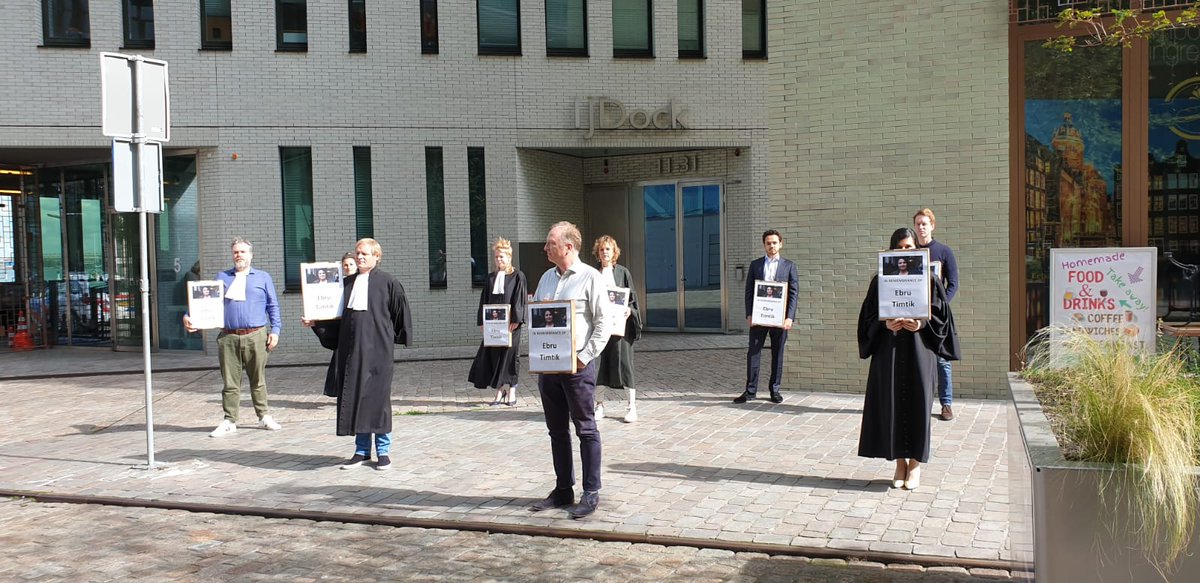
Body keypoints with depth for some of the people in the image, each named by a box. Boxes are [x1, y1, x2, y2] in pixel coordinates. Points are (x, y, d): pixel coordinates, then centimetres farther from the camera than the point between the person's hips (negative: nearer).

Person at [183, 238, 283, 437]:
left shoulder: (263, 277, 13)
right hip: (228, 337, 1)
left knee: (258, 380, 5)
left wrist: (275, 330, 0)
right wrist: (189, 316, -7)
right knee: (230, 382, 2)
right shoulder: (222, 277, 16)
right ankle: (229, 421, 9)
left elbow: (273, 306, 10)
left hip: (255, 336, -1)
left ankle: (264, 417, 15)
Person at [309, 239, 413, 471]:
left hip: (377, 349, -4)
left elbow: (402, 312, 3)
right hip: (350, 349, 5)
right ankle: (361, 450, 17)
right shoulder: (347, 283, 12)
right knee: (353, 398, 6)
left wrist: (399, 337, 6)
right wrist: (315, 323, 2)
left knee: (378, 397, 0)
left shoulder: (388, 282, -2)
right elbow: (337, 316, 14)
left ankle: (383, 451, 10)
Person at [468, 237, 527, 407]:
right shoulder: (491, 278, 13)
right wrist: (482, 321, 3)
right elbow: (484, 300, 12)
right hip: (493, 323, 4)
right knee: (494, 356, 2)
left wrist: (515, 320, -14)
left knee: (510, 354, 1)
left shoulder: (518, 277, 0)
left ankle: (512, 392, 11)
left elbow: (520, 299, -6)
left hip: (510, 323, -4)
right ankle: (499, 392, 11)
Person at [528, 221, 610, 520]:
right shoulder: (546, 278, 13)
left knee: (586, 430, 0)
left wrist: (585, 356, -15)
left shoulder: (590, 277, -6)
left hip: (577, 364, -7)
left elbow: (602, 323, -9)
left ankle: (591, 493, 7)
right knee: (557, 430, 12)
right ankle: (563, 490, 22)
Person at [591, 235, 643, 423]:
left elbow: (632, 297, 4)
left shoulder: (623, 272, 4)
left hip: (619, 323, -2)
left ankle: (632, 406, 3)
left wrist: (629, 309, -15)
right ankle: (599, 404, 13)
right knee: (598, 363, 2)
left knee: (623, 362, -3)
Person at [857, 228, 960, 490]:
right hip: (889, 351, 1)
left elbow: (940, 314, 2)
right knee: (892, 404, 2)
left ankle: (915, 463, 13)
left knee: (917, 403, 0)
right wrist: (885, 324, -14)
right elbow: (869, 317, 5)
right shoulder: (880, 281, 5)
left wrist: (921, 324, -15)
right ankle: (900, 462, 15)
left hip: (919, 349, -1)